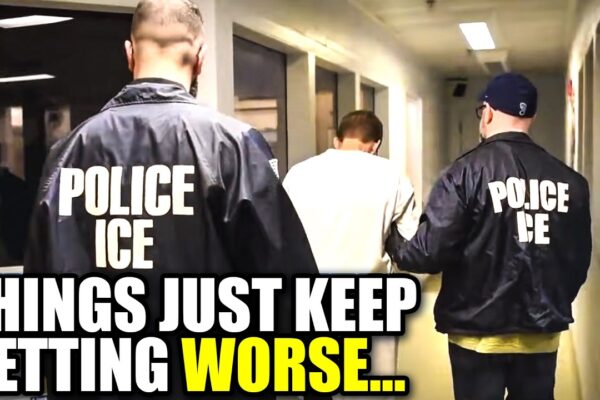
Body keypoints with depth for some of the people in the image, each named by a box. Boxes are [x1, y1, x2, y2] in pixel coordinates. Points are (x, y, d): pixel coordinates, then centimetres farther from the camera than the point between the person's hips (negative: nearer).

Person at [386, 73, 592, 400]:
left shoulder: (467, 171, -14)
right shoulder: (569, 180, -1)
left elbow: (429, 252, -18)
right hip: (542, 332, 4)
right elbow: (579, 259, 6)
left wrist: (393, 245, 4)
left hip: (480, 331, -3)